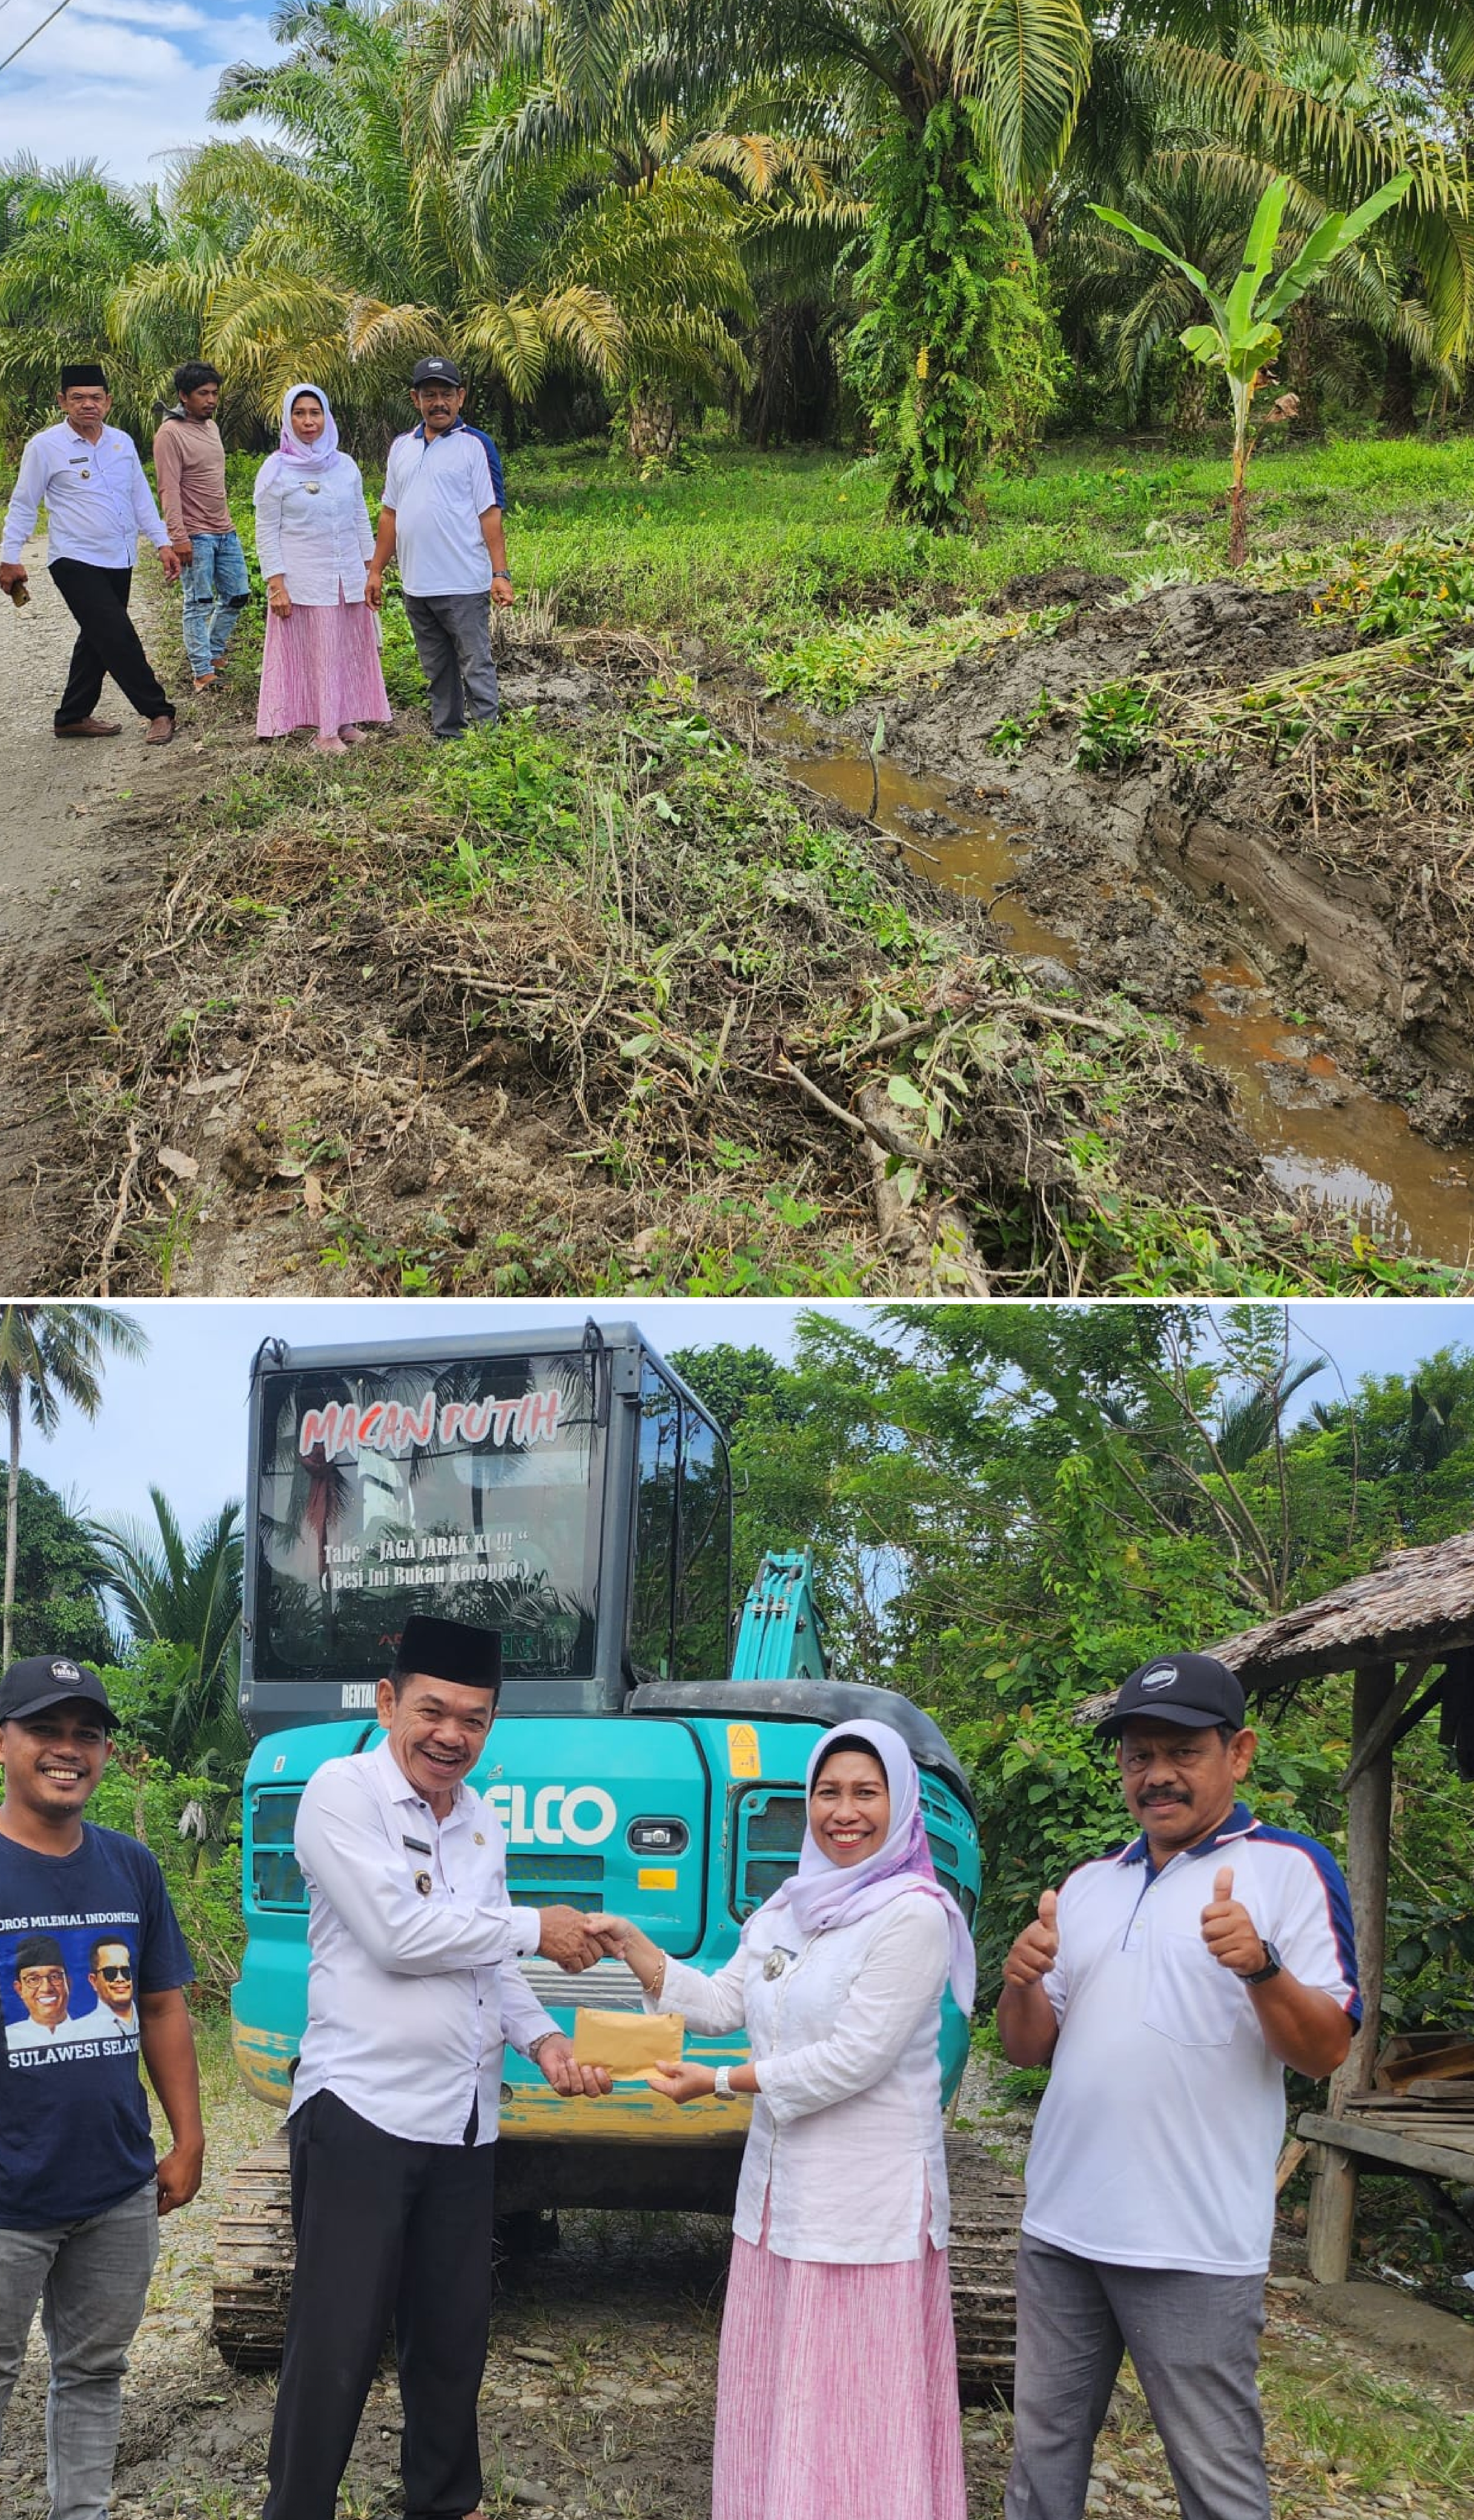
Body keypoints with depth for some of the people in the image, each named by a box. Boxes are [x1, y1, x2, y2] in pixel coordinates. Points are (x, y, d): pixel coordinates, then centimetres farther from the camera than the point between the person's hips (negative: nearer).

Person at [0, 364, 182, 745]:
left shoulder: (122, 442, 8)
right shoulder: (45, 447, -7)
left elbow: (141, 497, 15)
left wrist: (162, 543, 8)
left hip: (119, 561, 6)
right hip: (75, 561, -6)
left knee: (98, 640, 12)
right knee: (119, 638, -12)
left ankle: (73, 717, 25)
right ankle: (158, 712, -3)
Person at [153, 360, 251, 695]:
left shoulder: (212, 426, 12)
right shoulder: (170, 434, -14)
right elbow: (169, 490, -18)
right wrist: (179, 538, -23)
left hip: (225, 532, 8)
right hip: (196, 536, -8)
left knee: (237, 596, 13)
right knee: (200, 604, -4)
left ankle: (214, 651, 30)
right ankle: (203, 672, 1)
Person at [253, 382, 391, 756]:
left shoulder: (345, 465, 6)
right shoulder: (277, 470, -6)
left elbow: (361, 521, 13)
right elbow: (266, 533, -5)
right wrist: (276, 586, -11)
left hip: (348, 577, 4)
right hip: (303, 581, -4)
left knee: (349, 649, 7)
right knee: (313, 652, -1)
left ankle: (345, 721, 17)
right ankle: (325, 731, 4)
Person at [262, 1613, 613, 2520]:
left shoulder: (483, 1821, 14)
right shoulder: (342, 1794, -9)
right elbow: (397, 1934, -18)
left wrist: (544, 2038, 3)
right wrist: (535, 1929, -9)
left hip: (465, 2120, 7)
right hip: (363, 2110, -7)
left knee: (455, 2341, 16)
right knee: (336, 2353, -3)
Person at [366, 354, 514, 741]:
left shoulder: (475, 445, -2)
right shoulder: (402, 448, 14)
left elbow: (490, 514, -7)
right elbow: (390, 513, 18)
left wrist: (500, 573, -14)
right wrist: (376, 571, 14)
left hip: (464, 585, -6)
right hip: (416, 585, 6)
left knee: (476, 669, -4)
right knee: (438, 673, 13)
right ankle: (446, 739, 21)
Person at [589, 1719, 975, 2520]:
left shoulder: (913, 1916, -13)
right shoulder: (789, 1908, 12)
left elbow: (855, 2059, -17)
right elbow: (721, 2005, 11)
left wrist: (721, 2083, -13)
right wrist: (632, 1946, 1)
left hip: (866, 2202, -8)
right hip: (780, 2184, 8)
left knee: (852, 2409, -3)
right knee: (775, 2398, 13)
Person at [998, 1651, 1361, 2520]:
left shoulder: (1289, 1868, -4)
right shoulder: (1090, 1883, 14)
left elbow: (1328, 2051, -10)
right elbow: (1030, 2049, 15)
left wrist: (1260, 1967, -28)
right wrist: (1023, 1983, -7)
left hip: (1195, 2247, -6)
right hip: (1062, 2227, 6)